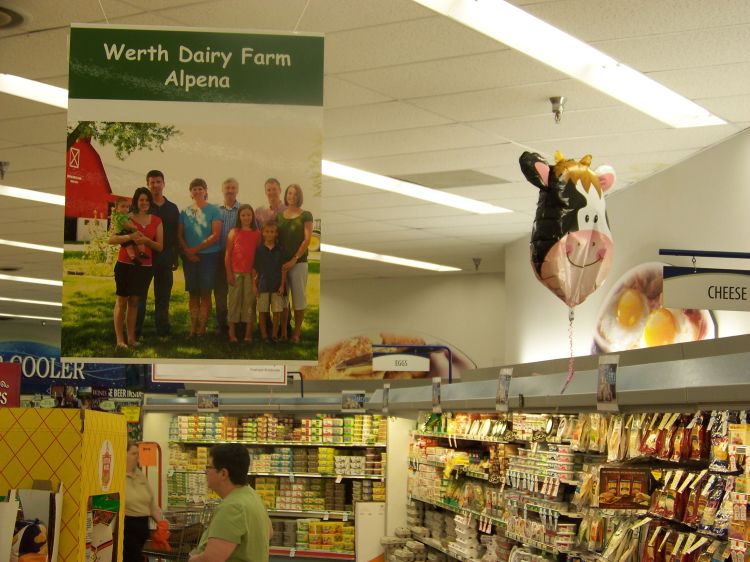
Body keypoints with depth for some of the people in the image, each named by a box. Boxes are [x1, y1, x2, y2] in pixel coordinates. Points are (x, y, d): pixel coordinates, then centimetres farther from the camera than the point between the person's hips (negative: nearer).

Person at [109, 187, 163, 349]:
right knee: (122, 301, -2)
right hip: (125, 264, -3)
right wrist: (129, 236, -26)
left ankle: (131, 337, 12)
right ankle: (120, 339, -2)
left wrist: (146, 240, -15)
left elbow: (160, 247, 4)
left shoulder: (156, 221, 6)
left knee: (134, 302, 9)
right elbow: (111, 239, -10)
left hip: (144, 266, 3)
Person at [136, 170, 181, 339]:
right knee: (139, 295, -1)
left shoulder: (172, 208, 11)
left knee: (163, 296, 8)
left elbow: (176, 235, 14)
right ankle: (136, 332, 3)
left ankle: (162, 331, 14)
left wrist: (176, 257, 10)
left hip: (165, 259, 3)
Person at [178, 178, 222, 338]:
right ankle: (193, 328, 5)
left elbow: (216, 235, -9)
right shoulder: (185, 212, 10)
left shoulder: (213, 210, -1)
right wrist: (187, 251, -9)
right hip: (189, 257, 3)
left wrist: (196, 249, -12)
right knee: (193, 293, 4)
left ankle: (202, 328, -1)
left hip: (208, 255, -3)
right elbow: (179, 235, 8)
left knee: (205, 293, -3)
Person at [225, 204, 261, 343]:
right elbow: (227, 254, 1)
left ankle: (248, 334, 4)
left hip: (251, 273, 1)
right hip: (236, 272, -1)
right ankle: (232, 333, 8)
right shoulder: (233, 233, 2)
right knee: (234, 300, 3)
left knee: (250, 300, 1)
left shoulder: (257, 234, 6)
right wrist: (229, 273, -4)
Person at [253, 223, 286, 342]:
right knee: (263, 311, 4)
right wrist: (254, 284, -1)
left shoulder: (279, 250, 3)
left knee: (277, 311, 1)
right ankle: (264, 335, 14)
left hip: (277, 285, 0)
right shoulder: (259, 249, 1)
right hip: (263, 284, 0)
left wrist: (282, 285, -2)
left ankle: (274, 334, 13)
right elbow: (255, 269, 4)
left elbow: (283, 269, 3)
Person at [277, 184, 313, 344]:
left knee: (299, 297, 0)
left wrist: (294, 260, -13)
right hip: (281, 261, 3)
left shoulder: (306, 216, 0)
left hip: (298, 262, -3)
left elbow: (307, 240, -6)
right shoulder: (279, 215, 11)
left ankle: (297, 332, 8)